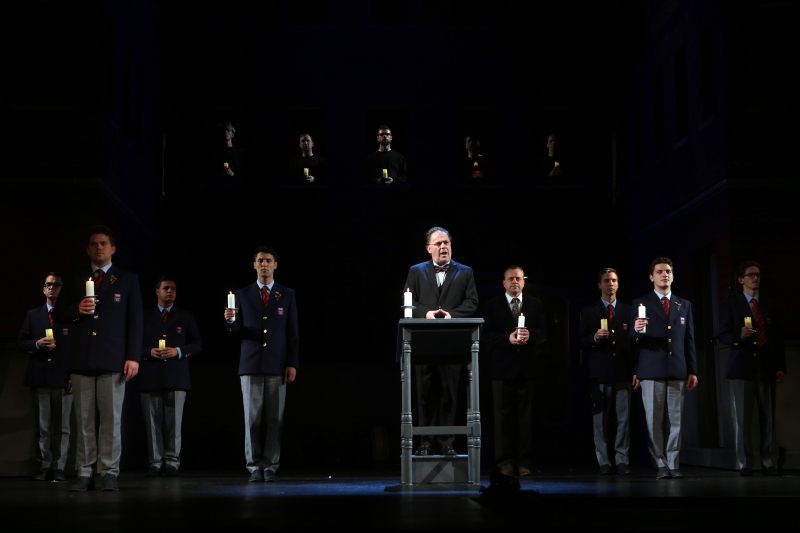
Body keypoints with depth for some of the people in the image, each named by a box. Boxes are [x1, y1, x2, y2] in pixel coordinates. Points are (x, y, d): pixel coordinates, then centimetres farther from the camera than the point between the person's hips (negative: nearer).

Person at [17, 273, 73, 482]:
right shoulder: (33, 315, 13)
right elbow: (21, 341, 11)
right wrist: (37, 344, -9)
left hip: (64, 377, -2)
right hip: (40, 377, 2)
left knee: (62, 426, 0)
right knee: (43, 426, 5)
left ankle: (59, 468, 3)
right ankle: (44, 466, 9)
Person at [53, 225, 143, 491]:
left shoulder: (128, 280, 9)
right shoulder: (75, 280, 15)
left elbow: (135, 320, 3)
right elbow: (58, 314, 13)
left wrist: (133, 356, -6)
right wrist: (77, 309, -8)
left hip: (113, 359, -2)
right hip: (81, 359, 2)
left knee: (111, 419, -4)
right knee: (84, 419, 1)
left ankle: (110, 473, -1)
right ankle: (84, 472, 5)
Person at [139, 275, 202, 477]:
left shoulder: (186, 317, 12)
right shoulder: (145, 317, 13)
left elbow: (197, 343, 7)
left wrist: (178, 351, -9)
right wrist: (149, 352, -9)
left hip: (176, 376, 0)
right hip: (151, 376, 1)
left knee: (174, 423, -1)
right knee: (152, 423, 0)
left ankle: (172, 462, 3)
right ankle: (155, 463, 3)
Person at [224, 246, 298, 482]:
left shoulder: (287, 295, 8)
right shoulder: (243, 294, 9)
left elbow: (292, 333, 5)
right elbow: (238, 332, 7)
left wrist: (292, 363, -2)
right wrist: (231, 321, -15)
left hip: (277, 365, 0)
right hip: (250, 364, 0)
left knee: (275, 419, -1)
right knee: (252, 418, -1)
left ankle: (271, 467, 4)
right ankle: (255, 467, 4)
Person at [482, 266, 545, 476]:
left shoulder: (535, 304, 11)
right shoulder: (492, 305, 5)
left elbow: (543, 333, 6)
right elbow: (486, 335, -2)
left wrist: (530, 335, -14)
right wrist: (508, 339, -16)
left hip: (526, 367, 2)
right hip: (502, 368, -1)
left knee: (526, 416, 3)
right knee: (503, 417, 0)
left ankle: (524, 462, 7)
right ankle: (505, 462, 5)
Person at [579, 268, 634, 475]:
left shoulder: (628, 311, 12)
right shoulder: (589, 311, 8)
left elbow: (633, 341, 7)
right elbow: (582, 342, 4)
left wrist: (637, 371, 1)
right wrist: (595, 337, -17)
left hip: (623, 372, 1)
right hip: (600, 372, -1)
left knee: (623, 418, -1)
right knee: (600, 419, -1)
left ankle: (622, 461, 2)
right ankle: (604, 462, 3)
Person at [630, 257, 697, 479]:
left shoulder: (684, 305, 15)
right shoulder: (640, 304, 6)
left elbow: (689, 340, 12)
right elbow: (632, 340, 2)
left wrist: (692, 371, 7)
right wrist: (637, 331, -21)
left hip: (678, 370, 3)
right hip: (651, 370, -2)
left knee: (676, 420, 2)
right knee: (654, 420, -3)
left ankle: (673, 464, 6)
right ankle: (661, 465, 4)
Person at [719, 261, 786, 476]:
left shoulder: (770, 305, 14)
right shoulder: (732, 305, 7)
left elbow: (777, 338, 11)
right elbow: (723, 335, 2)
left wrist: (781, 367, 5)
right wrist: (739, 337, -19)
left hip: (766, 366, 3)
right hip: (742, 366, -2)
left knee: (768, 416, 1)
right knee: (742, 417, -4)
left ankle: (767, 462, 5)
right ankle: (744, 464, 0)